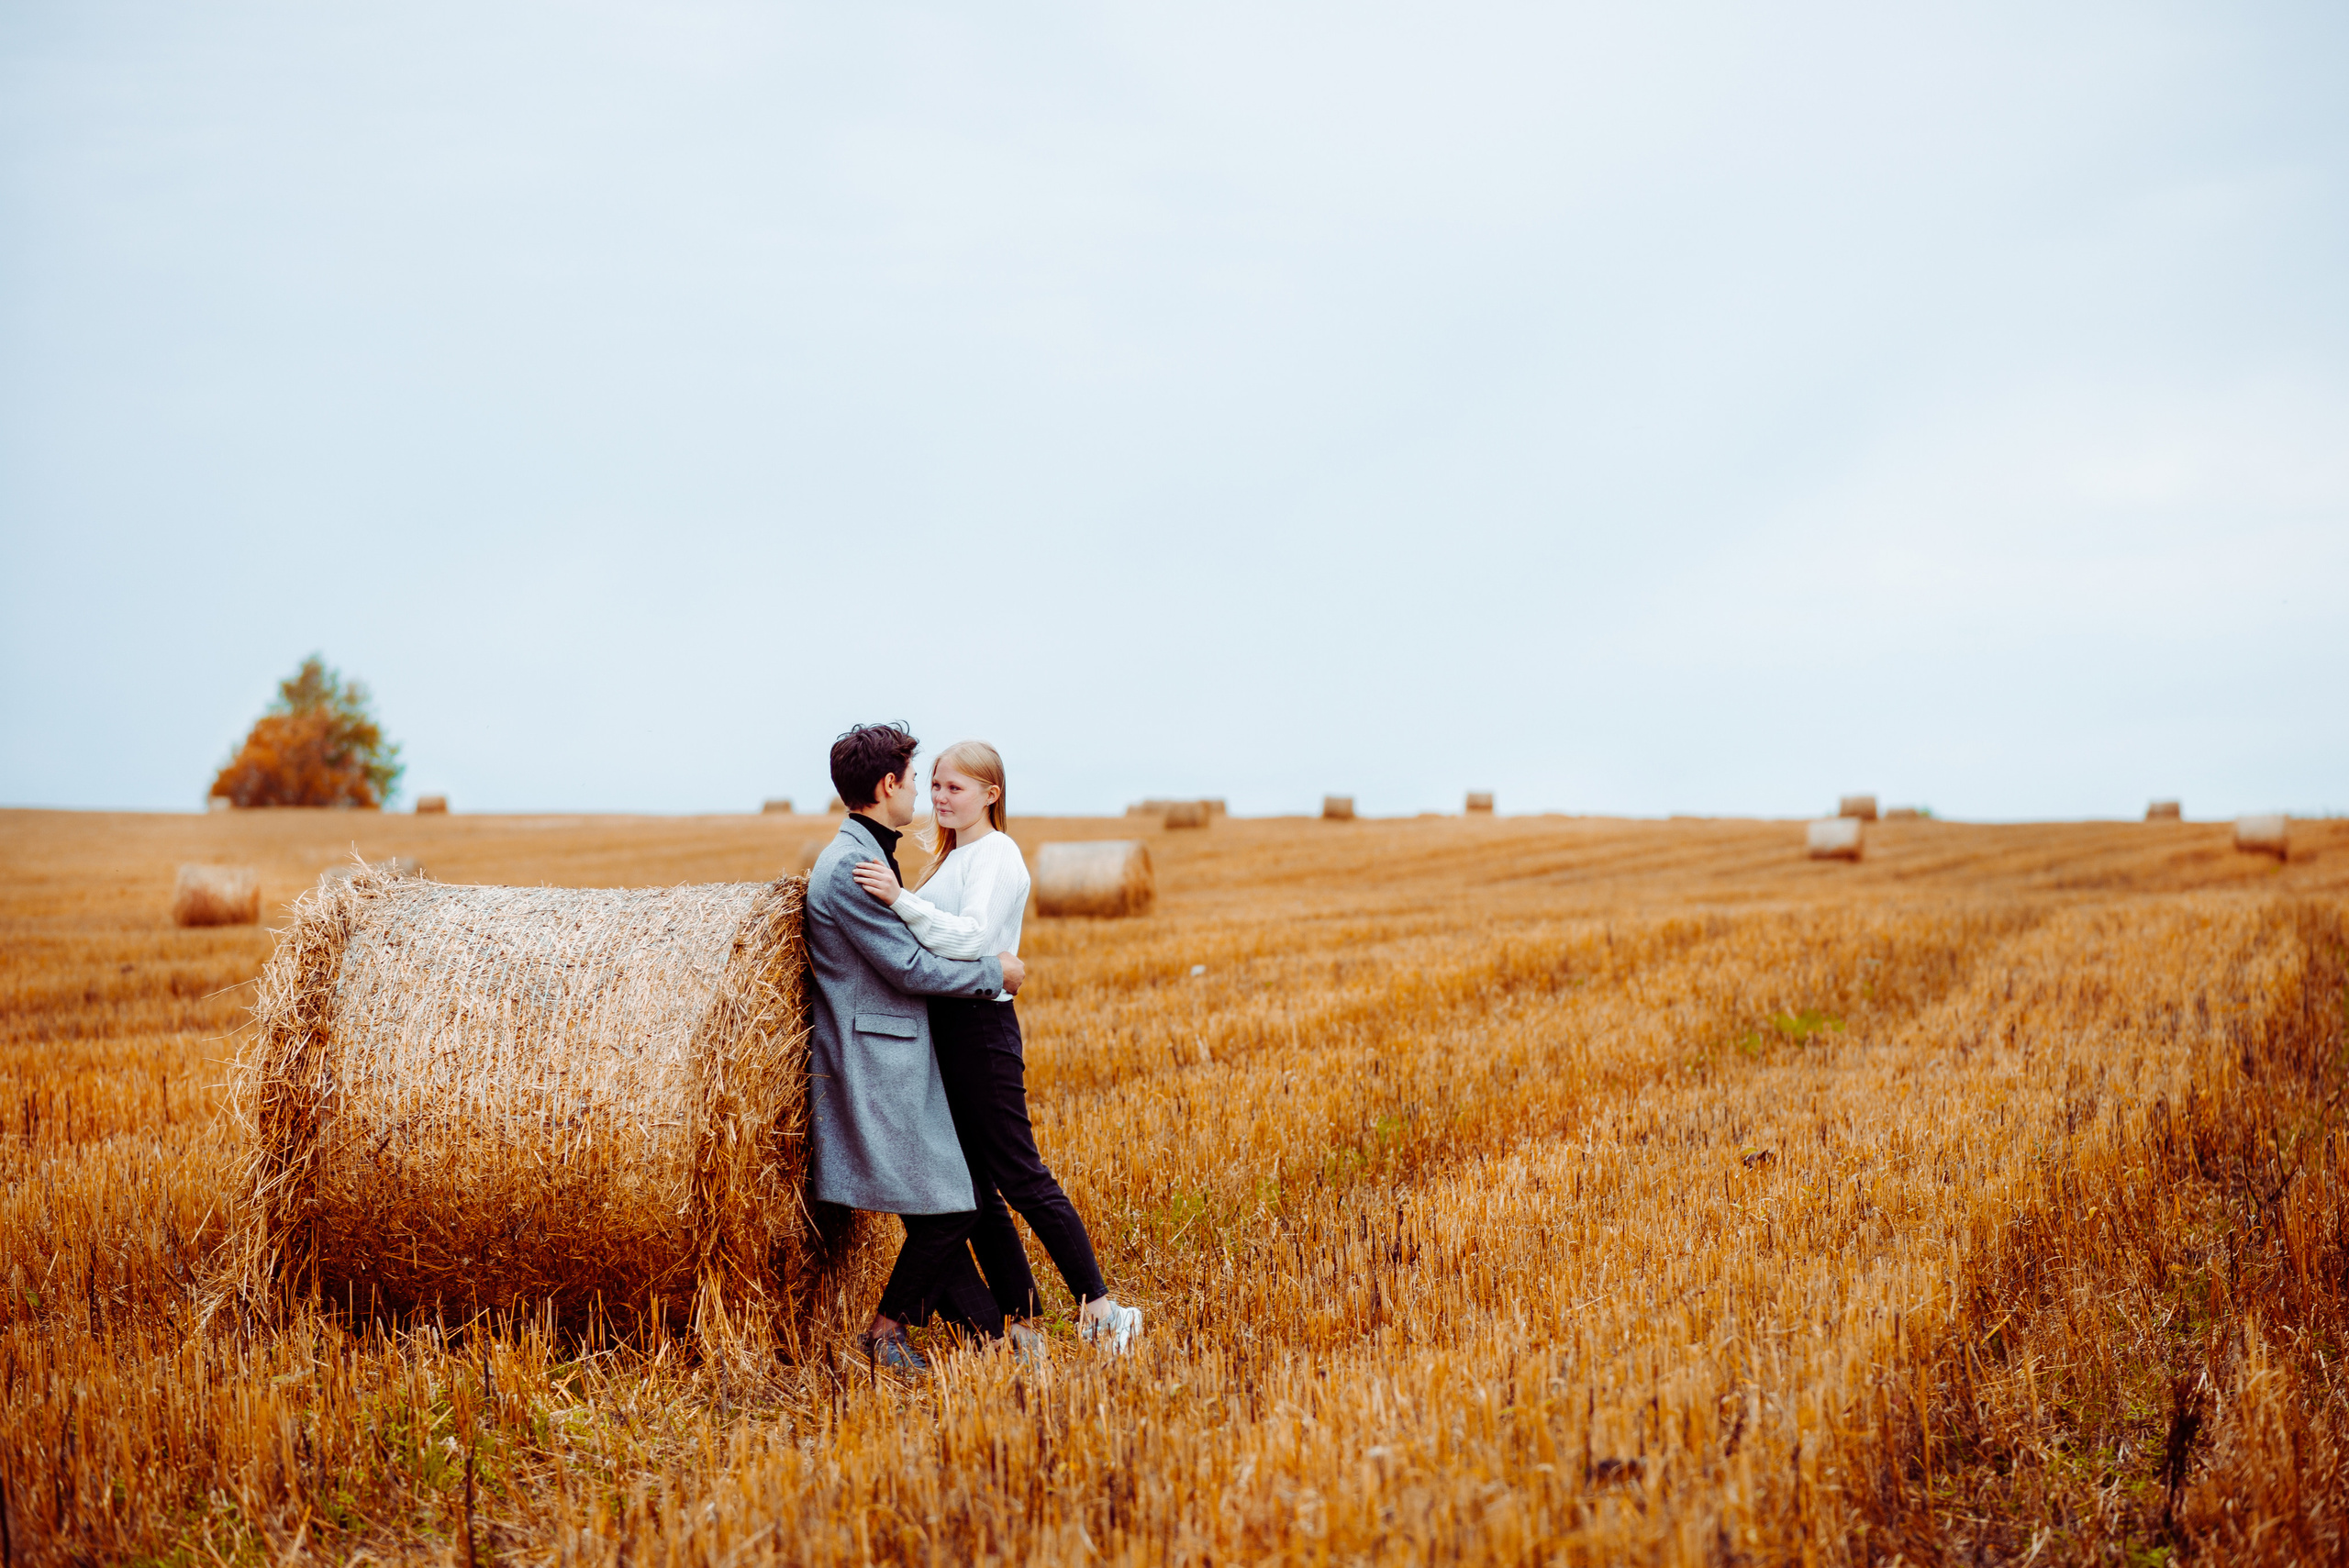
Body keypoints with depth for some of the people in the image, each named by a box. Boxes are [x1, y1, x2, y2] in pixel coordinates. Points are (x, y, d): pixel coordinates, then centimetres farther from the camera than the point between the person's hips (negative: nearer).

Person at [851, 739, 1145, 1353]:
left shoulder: (995, 856, -12)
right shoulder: (953, 855, 17)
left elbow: (970, 938, -27)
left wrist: (900, 900, -35)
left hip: (980, 1027, -10)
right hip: (946, 1027, 10)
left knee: (1018, 1175, -8)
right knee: (969, 1183, 9)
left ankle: (1100, 1308, -3)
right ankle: (1021, 1322, 14)